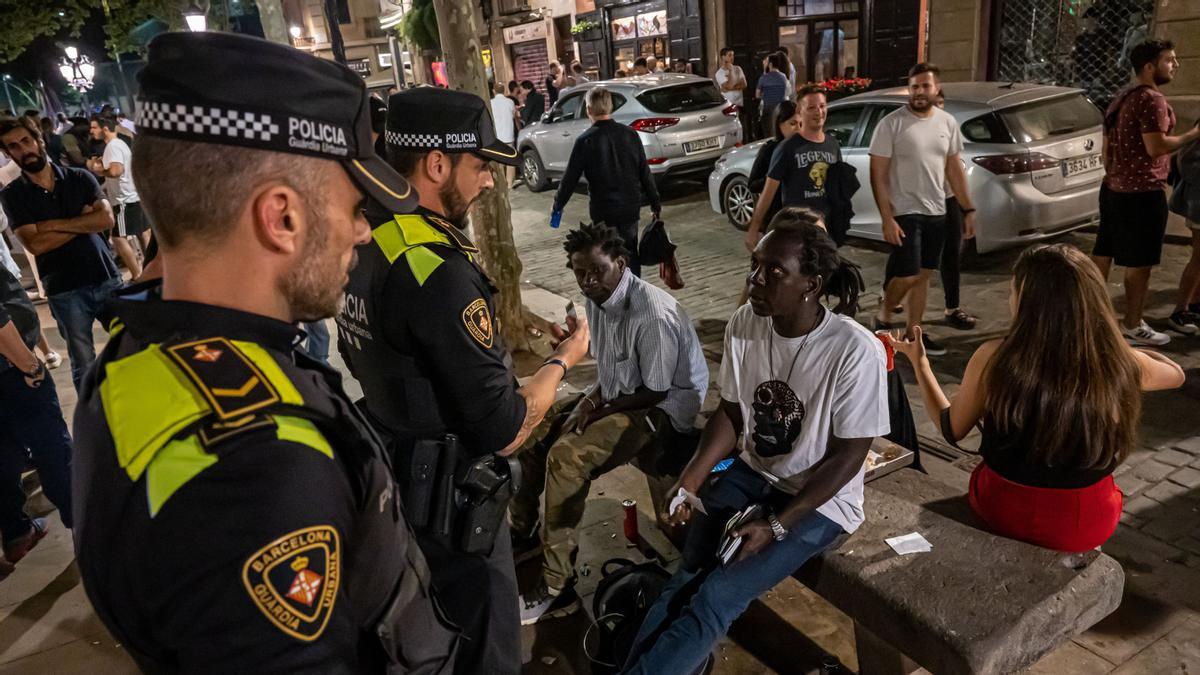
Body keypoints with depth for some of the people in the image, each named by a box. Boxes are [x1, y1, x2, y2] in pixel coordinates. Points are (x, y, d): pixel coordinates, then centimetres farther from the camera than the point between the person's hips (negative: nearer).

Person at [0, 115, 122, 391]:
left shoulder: (79, 178, 3)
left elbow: (107, 219, -11)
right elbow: (35, 244, -13)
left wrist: (55, 225, -13)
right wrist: (84, 220, -9)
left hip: (106, 278, 2)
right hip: (65, 291, -1)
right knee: (84, 365, 5)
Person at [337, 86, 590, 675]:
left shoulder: (367, 244, 0)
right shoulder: (440, 274, -28)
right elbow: (503, 430, -25)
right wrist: (562, 360, -9)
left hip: (392, 480, 9)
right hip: (446, 500, -9)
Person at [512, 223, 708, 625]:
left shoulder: (653, 314, -28)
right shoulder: (598, 299, -2)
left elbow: (654, 392, -21)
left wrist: (598, 410, -16)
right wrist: (590, 399, -7)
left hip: (664, 408, -9)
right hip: (617, 393, 9)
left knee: (566, 457, -28)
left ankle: (558, 588, -18)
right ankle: (524, 532, 23)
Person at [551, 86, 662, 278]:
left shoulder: (585, 140, -11)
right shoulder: (629, 134, 1)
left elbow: (571, 177, -7)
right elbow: (645, 173, 4)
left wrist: (558, 204, 7)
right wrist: (655, 203, 12)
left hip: (603, 211, -4)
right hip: (630, 206, 4)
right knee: (630, 253, 17)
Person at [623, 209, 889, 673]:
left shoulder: (856, 351, -23)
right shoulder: (744, 324, -8)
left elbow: (848, 455, -16)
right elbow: (731, 412, 3)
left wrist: (776, 525, -20)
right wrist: (691, 479, -10)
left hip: (819, 500, -4)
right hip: (751, 474, 5)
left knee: (715, 600, -17)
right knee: (683, 583, -15)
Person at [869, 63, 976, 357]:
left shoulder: (948, 122, 6)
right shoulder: (891, 123, -11)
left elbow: (954, 169, 13)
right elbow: (878, 175, -12)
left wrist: (968, 209, 8)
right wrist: (887, 218, -18)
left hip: (937, 213, 5)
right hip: (905, 212, -5)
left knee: (922, 274, 11)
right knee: (907, 276, -8)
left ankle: (913, 332, 20)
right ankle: (883, 318, 17)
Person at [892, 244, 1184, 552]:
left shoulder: (993, 357, -23)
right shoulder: (1120, 363, -17)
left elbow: (952, 430, -7)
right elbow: (1175, 373, 7)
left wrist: (918, 361, 4)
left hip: (1004, 513, -1)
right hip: (1089, 524, 1)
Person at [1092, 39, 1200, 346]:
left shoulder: (1122, 98, 15)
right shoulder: (1152, 99, -14)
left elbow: (1108, 148, 20)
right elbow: (1156, 147, -22)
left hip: (1114, 188, 10)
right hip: (1142, 192, -9)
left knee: (1104, 253, 12)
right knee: (1139, 263, -1)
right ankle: (1132, 327, 6)